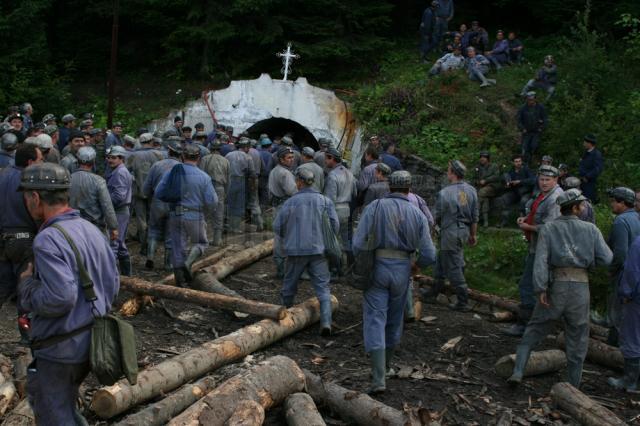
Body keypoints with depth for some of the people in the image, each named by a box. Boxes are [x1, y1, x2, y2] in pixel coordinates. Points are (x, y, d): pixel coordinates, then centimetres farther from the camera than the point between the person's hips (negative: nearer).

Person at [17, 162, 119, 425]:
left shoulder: (48, 240, -21)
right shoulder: (91, 230, 5)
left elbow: (59, 298, -28)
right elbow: (113, 283, 10)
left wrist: (27, 284, -12)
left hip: (61, 349, -8)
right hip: (90, 341, 8)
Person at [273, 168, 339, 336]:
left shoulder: (290, 202, -5)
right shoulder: (325, 201, -1)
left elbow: (277, 227, -2)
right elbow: (334, 225, -4)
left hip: (296, 251, 0)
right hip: (318, 250, 0)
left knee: (289, 285, 18)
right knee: (323, 288, 1)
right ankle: (326, 322, -13)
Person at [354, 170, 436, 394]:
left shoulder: (374, 207, -5)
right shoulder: (417, 214, 1)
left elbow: (358, 243, -12)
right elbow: (429, 254, -3)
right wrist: (416, 265, 18)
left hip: (376, 268, -2)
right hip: (402, 270, 2)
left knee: (375, 320, -3)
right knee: (394, 319, 20)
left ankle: (378, 378, -13)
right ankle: (385, 365, 40)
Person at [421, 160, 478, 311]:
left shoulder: (444, 193, -18)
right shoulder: (471, 191, 2)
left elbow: (436, 216, -9)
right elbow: (475, 216, 7)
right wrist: (473, 234, 16)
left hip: (450, 231, -7)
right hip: (465, 230, 7)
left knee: (453, 267, 1)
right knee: (441, 261, 21)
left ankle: (463, 302, 4)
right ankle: (434, 292, 33)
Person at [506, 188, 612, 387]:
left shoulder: (548, 228, 4)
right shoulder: (590, 229, 5)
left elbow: (541, 259, -10)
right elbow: (606, 259, -3)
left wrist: (540, 289, -13)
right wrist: (587, 257, 17)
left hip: (556, 284, 0)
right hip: (581, 286, 0)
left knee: (534, 331, 12)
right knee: (578, 337, 13)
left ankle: (518, 372, 3)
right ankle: (573, 385, 19)